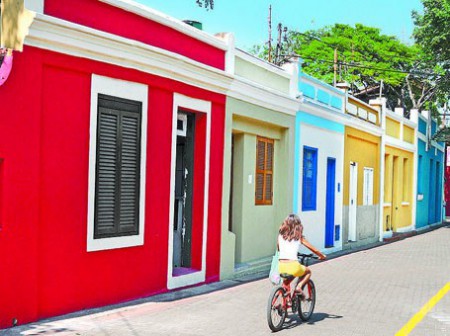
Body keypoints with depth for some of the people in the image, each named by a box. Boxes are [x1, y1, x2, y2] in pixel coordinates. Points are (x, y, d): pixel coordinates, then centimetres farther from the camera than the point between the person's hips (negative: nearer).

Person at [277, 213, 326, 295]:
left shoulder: (281, 235, 11)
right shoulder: (299, 237, 6)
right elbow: (314, 250, 11)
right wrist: (322, 256, 29)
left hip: (281, 266, 4)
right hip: (293, 266, -3)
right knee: (308, 272, 27)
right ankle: (299, 286, 6)